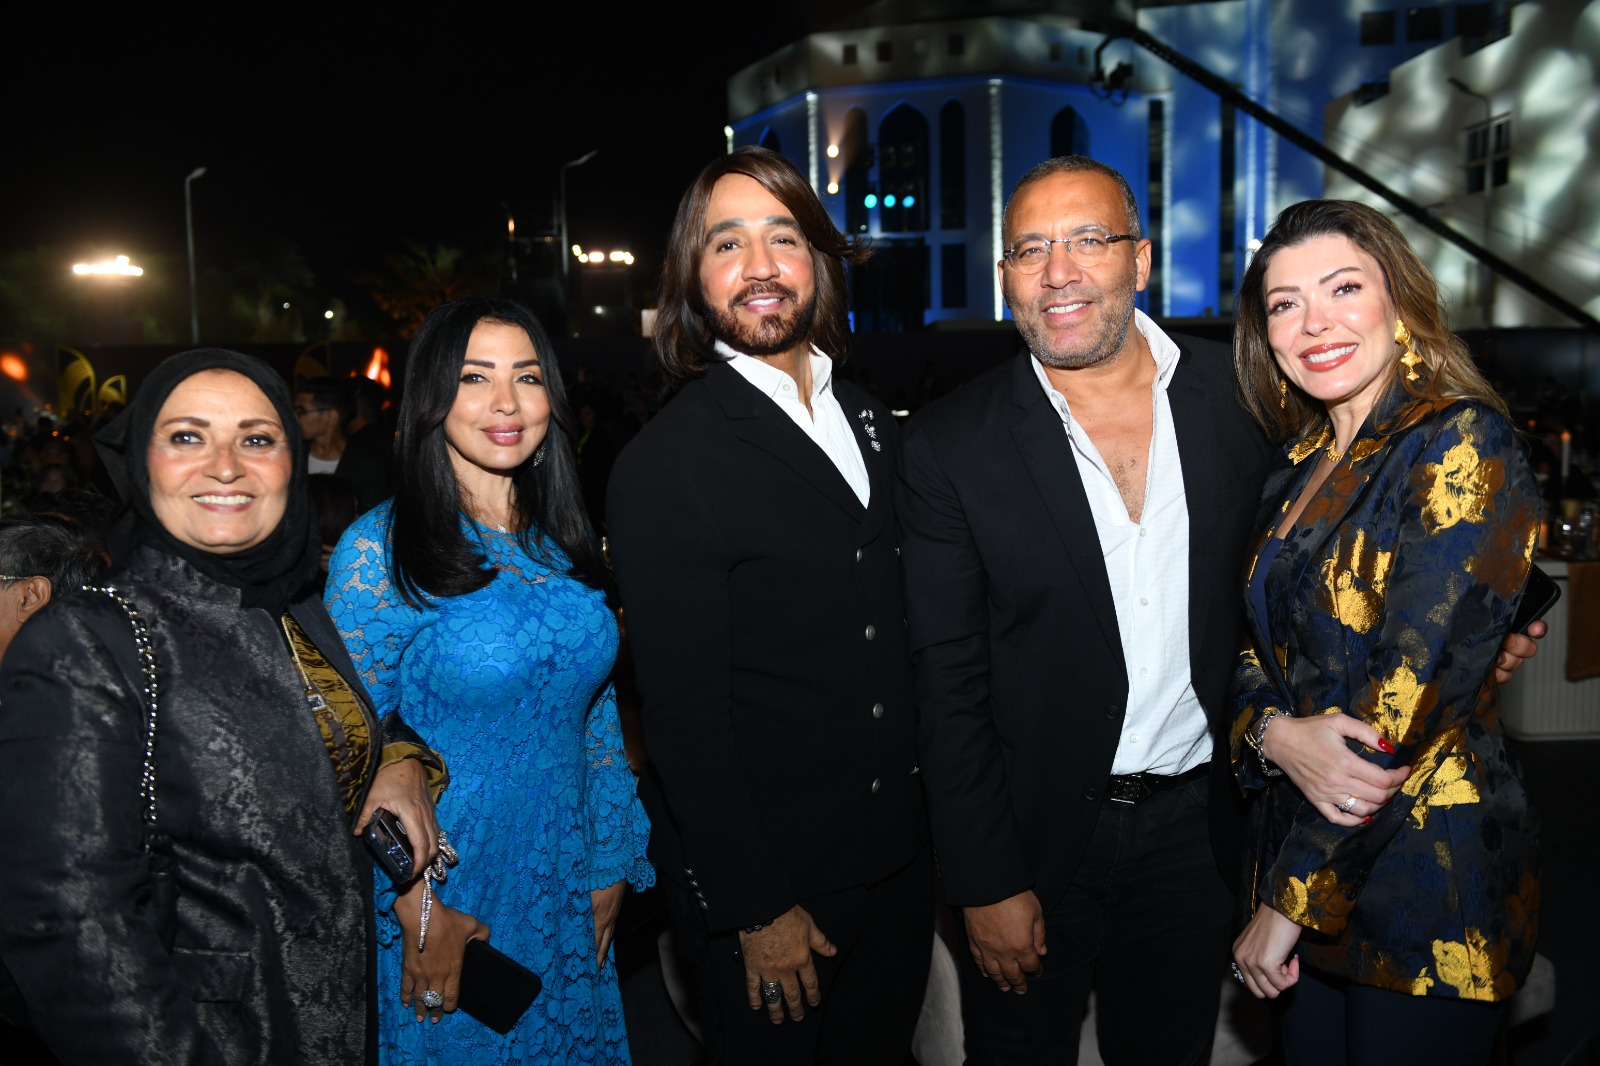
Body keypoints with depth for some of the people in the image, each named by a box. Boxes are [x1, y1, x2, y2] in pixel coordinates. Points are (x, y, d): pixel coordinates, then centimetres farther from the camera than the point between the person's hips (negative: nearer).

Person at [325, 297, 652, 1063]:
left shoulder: (564, 541, 2)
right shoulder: (379, 548, -13)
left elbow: (597, 708, 8)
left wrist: (613, 866, 7)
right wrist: (418, 908, -13)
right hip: (443, 900, -5)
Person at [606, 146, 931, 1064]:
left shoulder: (875, 426, 6)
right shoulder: (664, 465, -15)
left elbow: (897, 636, 10)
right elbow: (684, 712, -16)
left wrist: (938, 828, 8)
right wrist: (756, 908, -15)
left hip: (897, 857, 6)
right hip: (763, 884, -6)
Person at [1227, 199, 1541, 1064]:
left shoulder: (1464, 443, -15)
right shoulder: (1302, 464, 7)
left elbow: (1411, 694, -20)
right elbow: (1256, 644, 7)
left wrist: (1288, 900, -16)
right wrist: (1274, 733, -17)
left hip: (1427, 876, -6)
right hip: (1301, 847, 6)